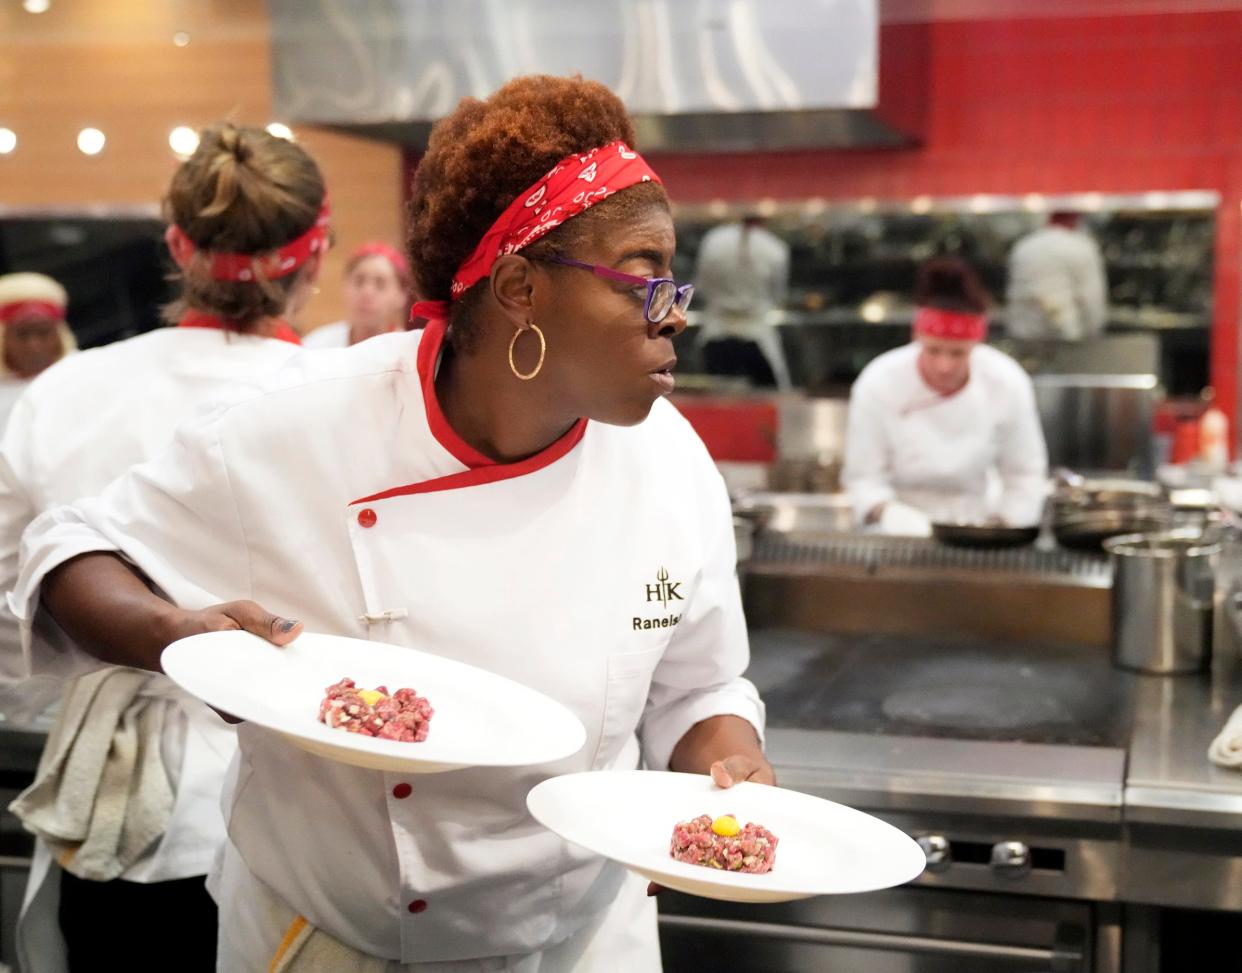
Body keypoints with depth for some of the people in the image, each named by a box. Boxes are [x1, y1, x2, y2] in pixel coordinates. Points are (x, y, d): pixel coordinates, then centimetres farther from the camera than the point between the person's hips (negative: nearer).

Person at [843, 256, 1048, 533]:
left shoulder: (1008, 384, -10)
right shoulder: (879, 385, -14)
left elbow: (1024, 474, 1)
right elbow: (863, 478, -8)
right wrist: (891, 514, -26)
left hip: (979, 524, 1)